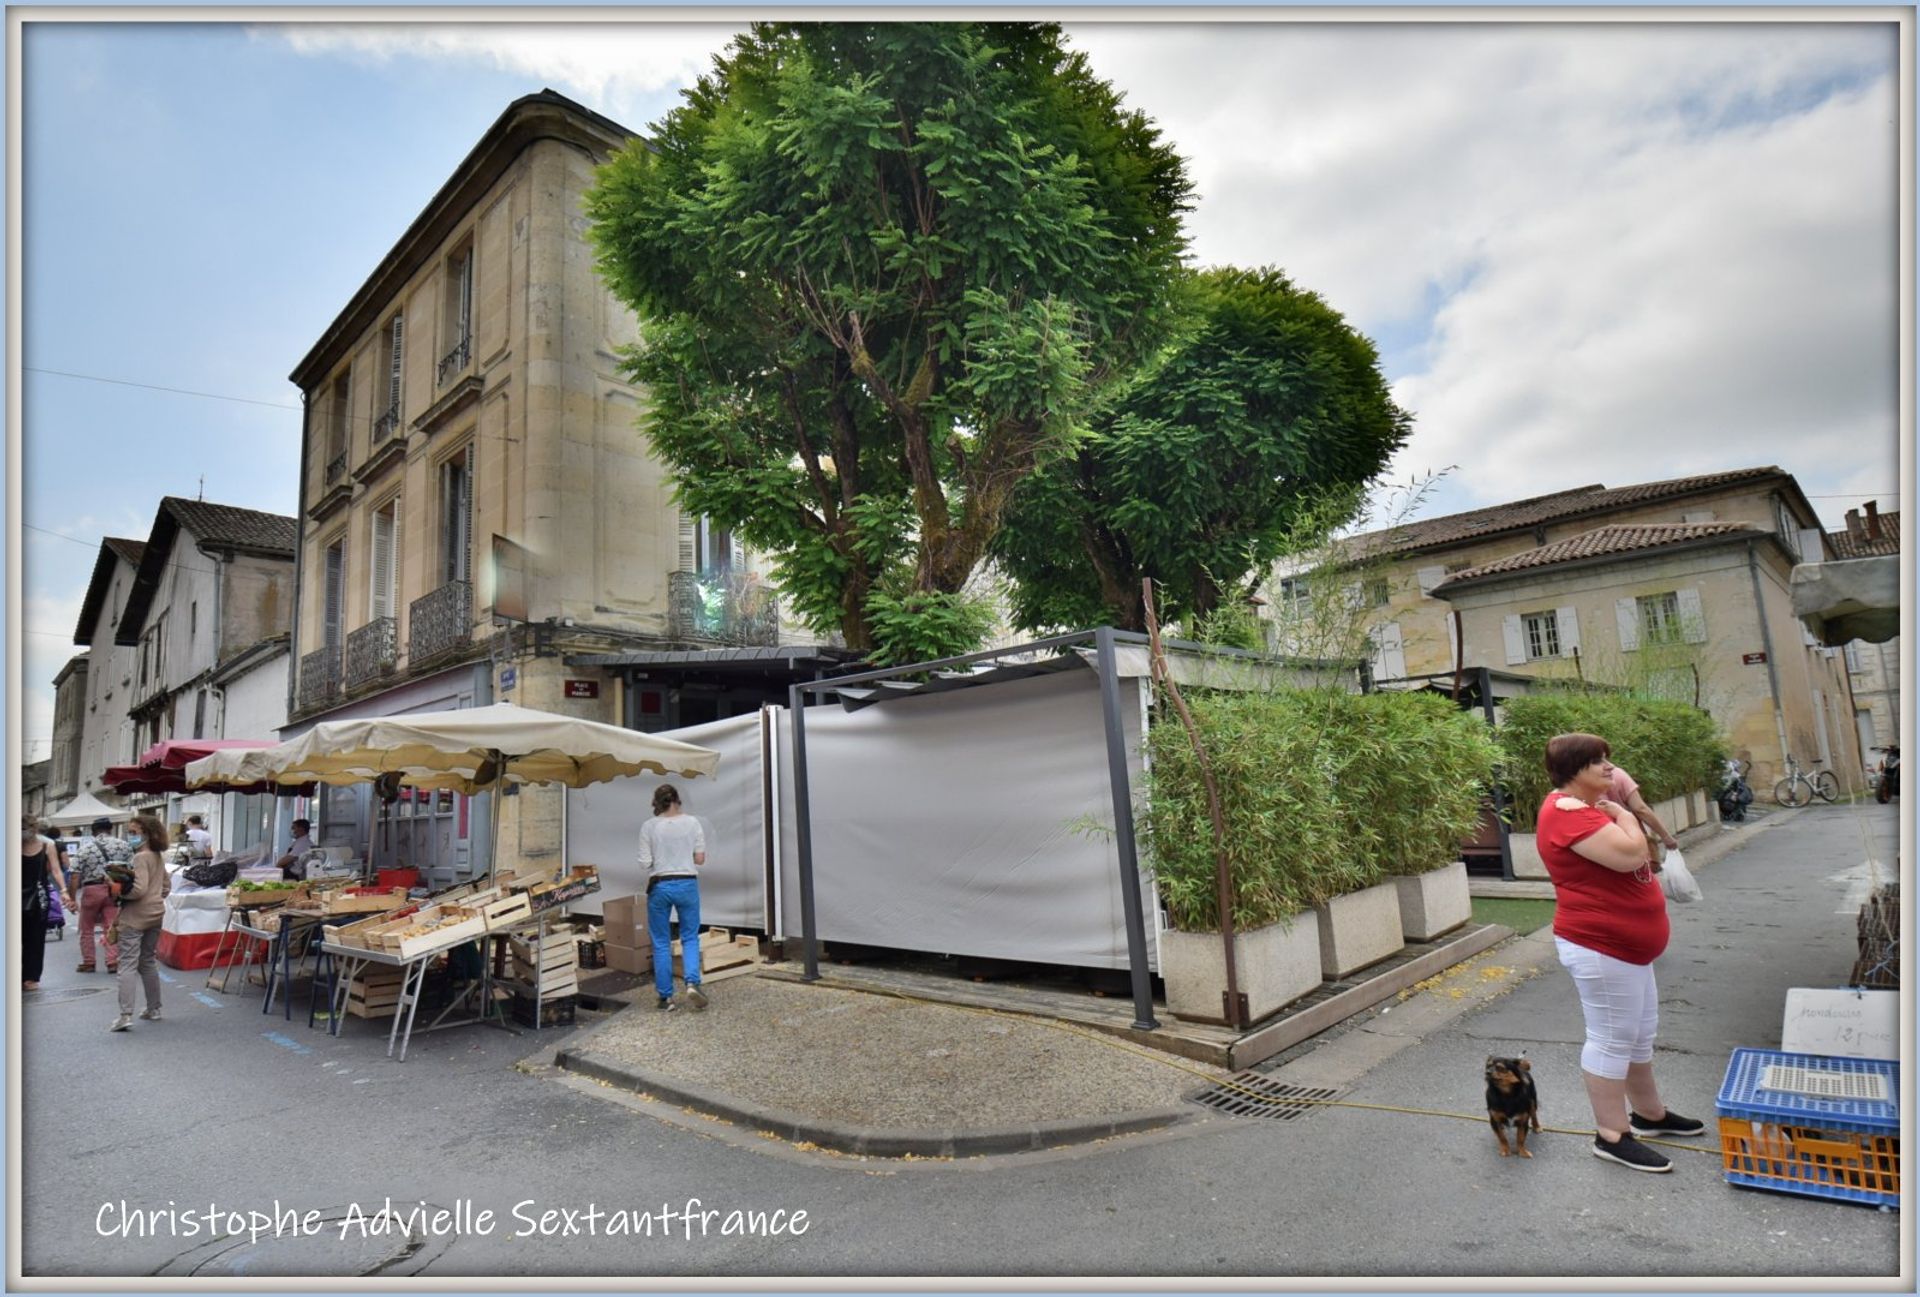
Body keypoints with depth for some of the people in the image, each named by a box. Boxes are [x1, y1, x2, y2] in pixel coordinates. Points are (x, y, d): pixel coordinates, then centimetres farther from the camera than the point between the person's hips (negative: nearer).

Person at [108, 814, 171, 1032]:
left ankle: (126, 1015, -11)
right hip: (156, 914, 9)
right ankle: (153, 1009, 23)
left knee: (128, 965, -7)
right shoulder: (158, 857, 11)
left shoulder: (140, 857, -15)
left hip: (136, 916, -9)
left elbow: (139, 889, -22)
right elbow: (165, 887, 19)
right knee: (148, 962, 17)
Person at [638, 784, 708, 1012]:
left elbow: (645, 864, -4)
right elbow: (700, 858, 0)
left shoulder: (648, 827, -4)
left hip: (659, 886, 0)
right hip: (687, 884, 0)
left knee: (661, 943, 11)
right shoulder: (691, 822, -2)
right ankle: (692, 983, -8)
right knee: (690, 938, 13)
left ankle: (666, 997, 14)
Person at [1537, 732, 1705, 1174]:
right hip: (1600, 946, -11)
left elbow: (1640, 855, 19)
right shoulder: (1568, 813, -22)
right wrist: (1623, 816, -15)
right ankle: (1612, 1136, 9)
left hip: (1626, 943, 11)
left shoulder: (1589, 806, 13)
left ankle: (1649, 1114, 39)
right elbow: (1630, 855, -29)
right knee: (1612, 1039, -2)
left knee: (1640, 1032, 22)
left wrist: (1623, 809, 7)